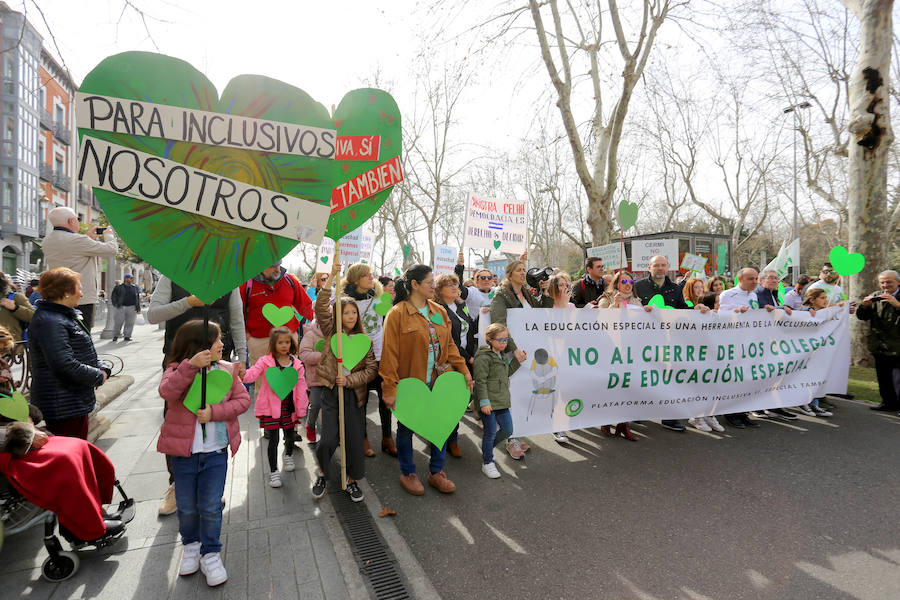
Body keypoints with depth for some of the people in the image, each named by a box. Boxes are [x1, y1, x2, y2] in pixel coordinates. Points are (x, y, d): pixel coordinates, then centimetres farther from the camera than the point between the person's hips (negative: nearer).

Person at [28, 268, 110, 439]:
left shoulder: (67, 316, 14)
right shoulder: (49, 322, -19)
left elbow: (83, 354, 23)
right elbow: (65, 364, -25)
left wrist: (101, 370, 7)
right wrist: (98, 376, -13)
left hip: (76, 402, 11)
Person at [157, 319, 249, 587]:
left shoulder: (226, 370, -2)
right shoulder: (177, 370, -9)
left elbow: (243, 399, -5)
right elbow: (167, 391, -30)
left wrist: (215, 412, -19)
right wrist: (192, 366, -42)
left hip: (216, 452, 1)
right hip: (184, 452, -1)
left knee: (211, 506, 6)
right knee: (187, 507, 15)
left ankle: (210, 553, 26)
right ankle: (191, 545, 41)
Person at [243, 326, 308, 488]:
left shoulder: (296, 364, -1)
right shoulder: (265, 361, -7)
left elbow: (301, 388, 2)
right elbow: (252, 374, -20)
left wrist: (300, 410, 2)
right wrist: (243, 374, -44)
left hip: (288, 407, 3)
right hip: (271, 407, -3)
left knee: (290, 435, 19)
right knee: (273, 439, 1)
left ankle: (288, 456, 51)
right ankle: (274, 471, 17)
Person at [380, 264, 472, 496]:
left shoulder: (439, 311, 6)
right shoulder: (397, 314, -12)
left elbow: (449, 345, 12)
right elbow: (389, 354, -14)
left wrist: (464, 370, 6)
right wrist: (389, 388, -16)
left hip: (438, 381, 5)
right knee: (406, 427, 12)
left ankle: (436, 472, 30)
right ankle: (407, 473, 31)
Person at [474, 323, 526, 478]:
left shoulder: (502, 356, 14)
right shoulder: (484, 357, -15)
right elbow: (480, 381, -18)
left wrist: (517, 361, 12)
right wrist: (484, 401, -22)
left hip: (502, 401, 9)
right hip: (488, 402, -8)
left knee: (508, 430, 14)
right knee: (490, 432, 2)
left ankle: (487, 446, 36)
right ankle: (487, 463, 18)